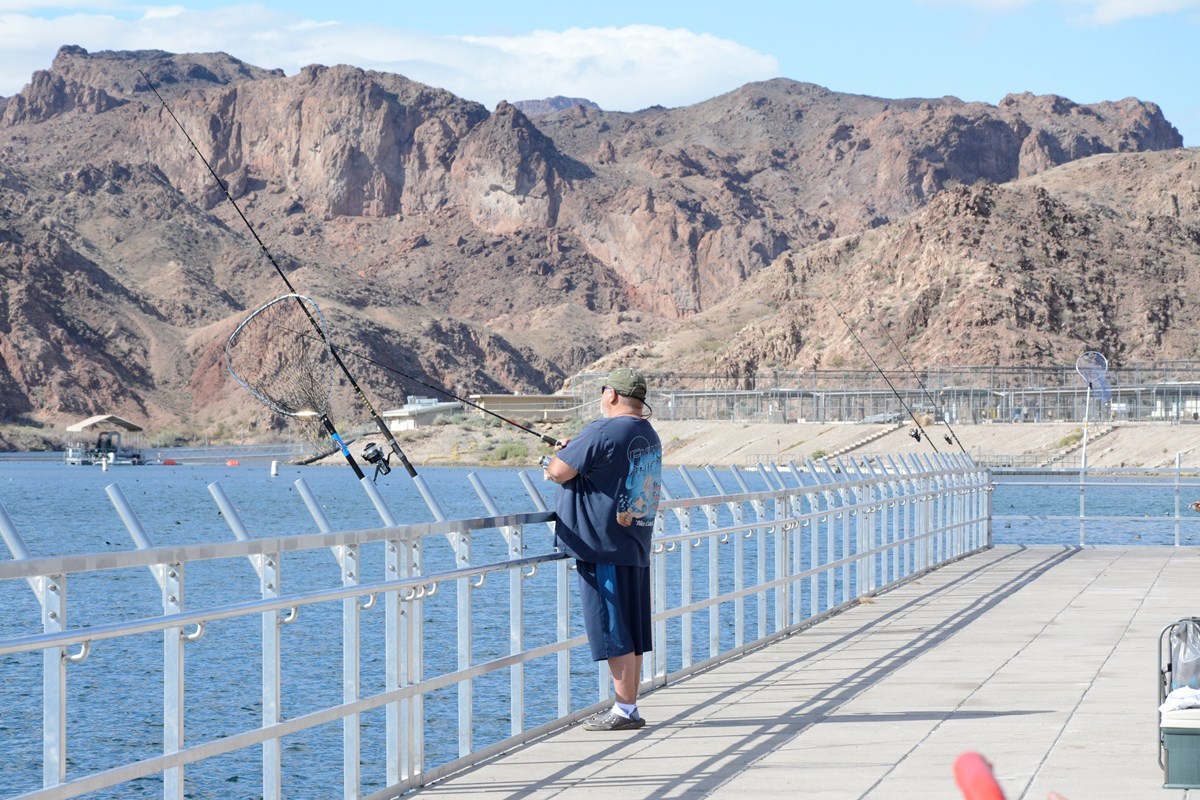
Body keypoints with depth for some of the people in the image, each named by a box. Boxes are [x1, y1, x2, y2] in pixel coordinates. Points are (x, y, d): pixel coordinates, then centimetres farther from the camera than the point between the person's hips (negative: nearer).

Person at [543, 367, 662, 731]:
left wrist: (558, 457, 8)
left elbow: (558, 472, -15)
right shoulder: (649, 436, 12)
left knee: (615, 635, -4)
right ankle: (627, 707, 17)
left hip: (603, 549, -9)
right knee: (630, 635, 12)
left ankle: (625, 711, -2)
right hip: (635, 547, 9)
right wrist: (574, 451, 21)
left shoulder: (604, 432, -17)